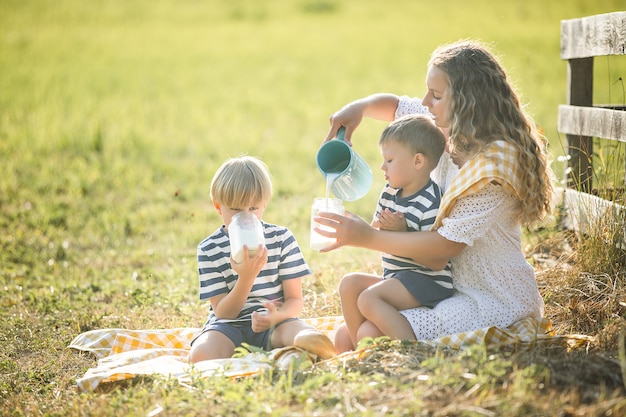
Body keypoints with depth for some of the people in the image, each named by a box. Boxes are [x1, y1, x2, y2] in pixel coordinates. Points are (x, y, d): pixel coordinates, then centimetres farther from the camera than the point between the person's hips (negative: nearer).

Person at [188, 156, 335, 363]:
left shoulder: (282, 238, 3)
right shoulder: (209, 249, 0)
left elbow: (295, 299, 2)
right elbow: (222, 312, -5)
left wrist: (276, 316, -22)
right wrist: (246, 278, -22)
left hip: (275, 322, 0)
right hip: (229, 325, 0)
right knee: (200, 356, -35)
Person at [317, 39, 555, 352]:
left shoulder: (495, 164, -22)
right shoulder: (451, 131, 3)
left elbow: (446, 245, -23)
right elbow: (394, 105, 21)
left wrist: (368, 237, -20)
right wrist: (359, 107, -3)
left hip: (494, 302, -8)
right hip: (451, 288, 8)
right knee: (346, 339, -1)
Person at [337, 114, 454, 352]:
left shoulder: (431, 203, -18)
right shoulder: (390, 192, 8)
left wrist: (402, 232, -26)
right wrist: (380, 226, -9)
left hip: (428, 282, -9)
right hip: (397, 279, 9)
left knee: (368, 299, -23)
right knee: (350, 283, -1)